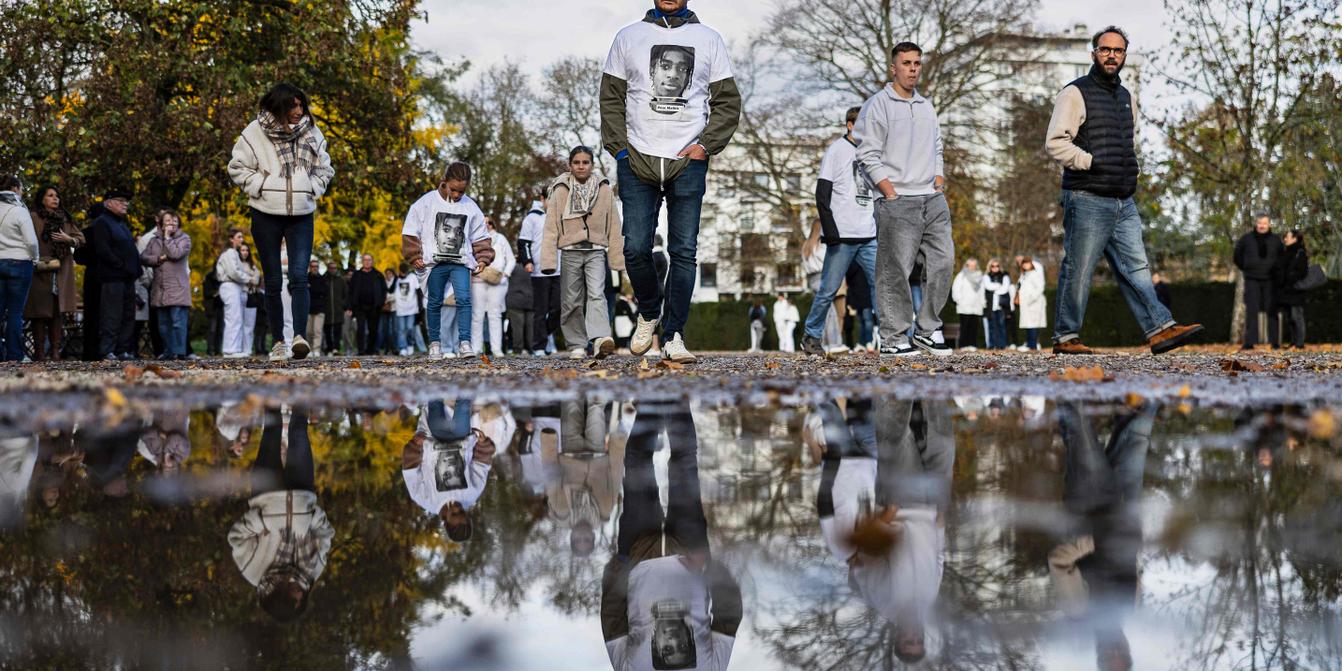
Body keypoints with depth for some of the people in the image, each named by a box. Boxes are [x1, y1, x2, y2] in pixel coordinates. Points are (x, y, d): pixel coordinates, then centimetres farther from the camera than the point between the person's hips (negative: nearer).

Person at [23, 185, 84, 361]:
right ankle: (40, 352, -1)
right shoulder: (33, 217, 0)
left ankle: (55, 351, 7)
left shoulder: (65, 219, 19)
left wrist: (68, 239, -4)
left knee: (58, 312, 4)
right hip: (40, 271, -5)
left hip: (61, 272, 5)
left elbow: (81, 239, 15)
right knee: (40, 313, -4)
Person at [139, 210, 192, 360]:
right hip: (160, 289, 5)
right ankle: (168, 352, 13)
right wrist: (159, 258, -8)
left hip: (178, 289, -5)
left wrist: (167, 237, -3)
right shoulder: (154, 240, 17)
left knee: (178, 322, -12)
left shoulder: (184, 239, 5)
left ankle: (180, 353, -13)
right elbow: (143, 257, 6)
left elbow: (176, 254, -13)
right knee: (163, 324, 7)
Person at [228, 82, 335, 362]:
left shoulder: (311, 132, 5)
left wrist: (312, 190, 1)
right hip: (266, 215, -1)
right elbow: (238, 167, 1)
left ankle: (300, 336, -22)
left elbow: (324, 169, 16)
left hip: (301, 215, 1)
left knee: (299, 277, -14)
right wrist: (260, 187, -9)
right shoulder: (255, 133, -3)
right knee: (273, 282, 4)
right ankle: (279, 342, 11)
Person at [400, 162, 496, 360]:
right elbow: (411, 232, 2)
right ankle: (435, 343, 17)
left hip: (460, 262, 1)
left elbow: (481, 237, 16)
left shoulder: (471, 207, 7)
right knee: (435, 303, 6)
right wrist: (414, 257, -4)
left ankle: (464, 342, -16)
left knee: (464, 299, -15)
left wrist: (482, 259, 6)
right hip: (434, 262, -1)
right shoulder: (427, 202, -1)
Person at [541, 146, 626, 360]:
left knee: (596, 294, -18)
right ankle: (577, 345, 14)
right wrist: (548, 260, -7)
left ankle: (600, 338, -33)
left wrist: (617, 257, 3)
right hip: (570, 252, 1)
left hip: (596, 251, -1)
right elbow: (551, 228, 0)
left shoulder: (604, 190, 5)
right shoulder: (561, 191, 3)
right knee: (571, 301, 4)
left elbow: (614, 226, 6)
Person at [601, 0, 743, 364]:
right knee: (636, 249, -5)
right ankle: (649, 312, 22)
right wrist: (620, 149, -3)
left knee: (684, 252, -5)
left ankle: (673, 335, 0)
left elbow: (728, 101, 9)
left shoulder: (708, 39, 10)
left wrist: (706, 145, -4)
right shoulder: (628, 37, 10)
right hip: (637, 161, 0)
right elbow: (611, 98, 9)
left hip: (688, 162, 0)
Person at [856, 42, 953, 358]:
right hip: (897, 201, -7)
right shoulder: (878, 105, -1)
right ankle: (894, 339, -3)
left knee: (942, 261, 1)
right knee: (895, 270, -7)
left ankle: (927, 329, 12)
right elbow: (868, 155, -7)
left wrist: (939, 188, 10)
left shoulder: (926, 106, 20)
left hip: (933, 200, 7)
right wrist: (892, 194, -12)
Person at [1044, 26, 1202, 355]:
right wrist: (1092, 163, -18)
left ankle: (1160, 330, -5)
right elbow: (1055, 143, -14)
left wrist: (1130, 170, 18)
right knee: (1078, 271, -3)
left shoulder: (1126, 97, 20)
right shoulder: (1076, 93, -4)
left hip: (1124, 203, 7)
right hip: (1087, 201, -7)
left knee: (1136, 268, 1)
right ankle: (1065, 338, 4)